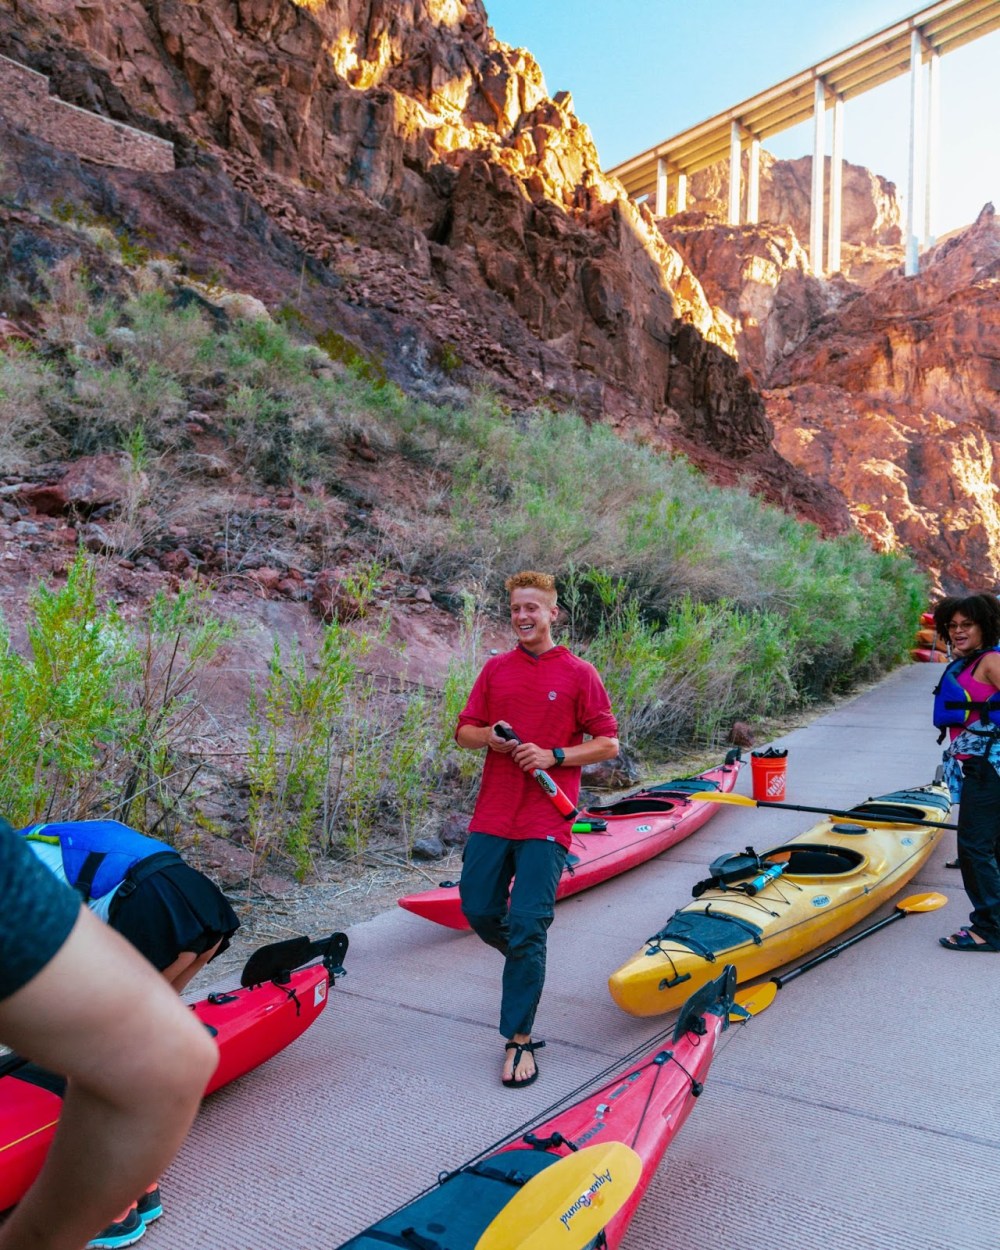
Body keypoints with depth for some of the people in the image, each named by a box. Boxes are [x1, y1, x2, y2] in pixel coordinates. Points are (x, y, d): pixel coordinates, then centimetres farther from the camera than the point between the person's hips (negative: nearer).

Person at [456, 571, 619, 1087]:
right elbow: (464, 732, 13)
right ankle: (526, 962, 40)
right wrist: (490, 737, -9)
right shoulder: (495, 668, 10)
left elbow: (608, 743, -1)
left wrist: (554, 755, -14)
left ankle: (519, 1039, 9)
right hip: (492, 815, 4)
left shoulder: (579, 673, 0)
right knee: (478, 911, 8)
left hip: (545, 819, -4)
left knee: (527, 925, -6)